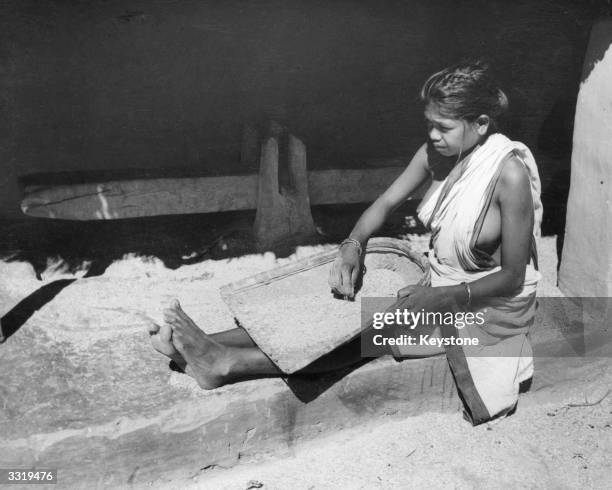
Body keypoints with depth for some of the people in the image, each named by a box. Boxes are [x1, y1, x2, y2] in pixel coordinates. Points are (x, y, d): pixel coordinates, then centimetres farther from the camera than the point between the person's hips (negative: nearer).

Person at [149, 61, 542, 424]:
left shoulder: (510, 172, -25)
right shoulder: (436, 152, -5)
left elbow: (512, 276, -19)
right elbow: (385, 204, 2)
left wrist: (446, 297, -26)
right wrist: (353, 246, -16)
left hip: (490, 304, -6)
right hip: (439, 285, 6)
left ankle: (228, 363, -30)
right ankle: (209, 347, -20)